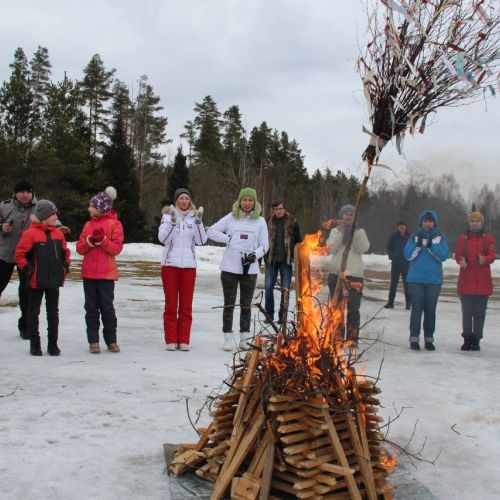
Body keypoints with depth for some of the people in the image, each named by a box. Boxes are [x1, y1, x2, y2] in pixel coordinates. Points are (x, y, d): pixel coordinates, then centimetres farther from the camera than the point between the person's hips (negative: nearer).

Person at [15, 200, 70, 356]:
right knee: (33, 313, 6)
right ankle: (34, 344, 15)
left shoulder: (58, 233, 6)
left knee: (53, 313, 10)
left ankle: (53, 343, 18)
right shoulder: (30, 233, -11)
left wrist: (64, 270, 8)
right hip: (36, 282, -5)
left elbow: (65, 253, 18)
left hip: (54, 280, 5)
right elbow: (20, 255, -10)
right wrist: (29, 271, -12)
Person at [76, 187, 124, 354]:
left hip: (106, 273, -4)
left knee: (107, 307, 0)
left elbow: (117, 248, -7)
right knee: (91, 307, 6)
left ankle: (111, 340, 10)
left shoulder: (114, 224, -2)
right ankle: (93, 340, 11)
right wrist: (88, 241, -11)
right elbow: (79, 248, 9)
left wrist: (102, 240, -20)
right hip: (88, 272, 5)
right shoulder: (88, 224, 13)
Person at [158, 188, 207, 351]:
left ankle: (184, 340, 10)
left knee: (186, 305, 4)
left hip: (189, 265, 2)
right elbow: (162, 238, -11)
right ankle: (171, 340, 8)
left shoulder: (194, 217, 6)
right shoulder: (168, 215, 2)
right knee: (171, 304, 3)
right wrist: (172, 221, -22)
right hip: (170, 264, -1)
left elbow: (201, 241, -4)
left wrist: (199, 221, -16)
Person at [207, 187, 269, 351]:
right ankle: (228, 338, 10)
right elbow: (211, 231, 6)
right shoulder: (230, 218, 3)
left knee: (246, 305, 9)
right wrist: (227, 239, -8)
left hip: (250, 269, 1)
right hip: (230, 267, -1)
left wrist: (255, 255, -14)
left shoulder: (260, 221, 5)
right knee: (229, 304, 3)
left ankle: (244, 338, 17)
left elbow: (264, 244, 6)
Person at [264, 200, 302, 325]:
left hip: (286, 259, -1)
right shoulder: (269, 222, 5)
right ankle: (269, 314, 10)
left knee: (285, 288, 1)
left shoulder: (292, 222, 2)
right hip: (271, 259, 1)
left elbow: (298, 241, 6)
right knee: (269, 287, 0)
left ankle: (282, 315, 10)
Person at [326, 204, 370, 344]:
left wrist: (356, 232, -14)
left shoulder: (360, 231, 9)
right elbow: (331, 248, -4)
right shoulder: (336, 231, 11)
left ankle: (352, 339, 3)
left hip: (355, 275, -1)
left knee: (353, 309, -2)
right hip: (336, 274, 1)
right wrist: (341, 231, -8)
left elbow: (363, 248, -6)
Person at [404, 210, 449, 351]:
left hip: (434, 279, 1)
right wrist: (418, 244, -15)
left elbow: (444, 256, -5)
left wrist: (432, 245, -17)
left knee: (430, 310, 5)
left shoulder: (440, 238, 5)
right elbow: (408, 255, -3)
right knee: (416, 309, -3)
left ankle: (429, 339, 11)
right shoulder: (414, 237, 6)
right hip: (415, 278, 0)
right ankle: (414, 338, 0)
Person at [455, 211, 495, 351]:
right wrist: (461, 261, -24)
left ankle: (476, 340, 11)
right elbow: (458, 254, -1)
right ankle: (467, 339, 14)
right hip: (466, 281, 0)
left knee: (480, 312, 3)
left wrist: (484, 260, -27)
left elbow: (492, 255, -5)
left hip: (483, 282, 0)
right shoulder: (463, 238, 6)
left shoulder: (488, 237, 6)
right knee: (467, 312, 4)